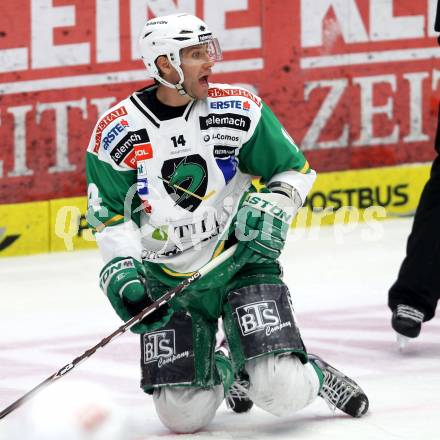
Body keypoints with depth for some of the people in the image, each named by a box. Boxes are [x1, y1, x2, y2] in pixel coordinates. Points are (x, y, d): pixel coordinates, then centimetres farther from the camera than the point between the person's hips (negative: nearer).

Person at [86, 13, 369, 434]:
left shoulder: (238, 108, -7)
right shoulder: (116, 133, -7)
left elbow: (293, 169, 4)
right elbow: (110, 217, 2)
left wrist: (272, 207, -14)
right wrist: (120, 270, -12)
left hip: (242, 260, -1)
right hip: (168, 283, 1)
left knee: (283, 393, -18)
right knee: (184, 415, -5)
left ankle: (312, 373, 18)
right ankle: (223, 371, 28)